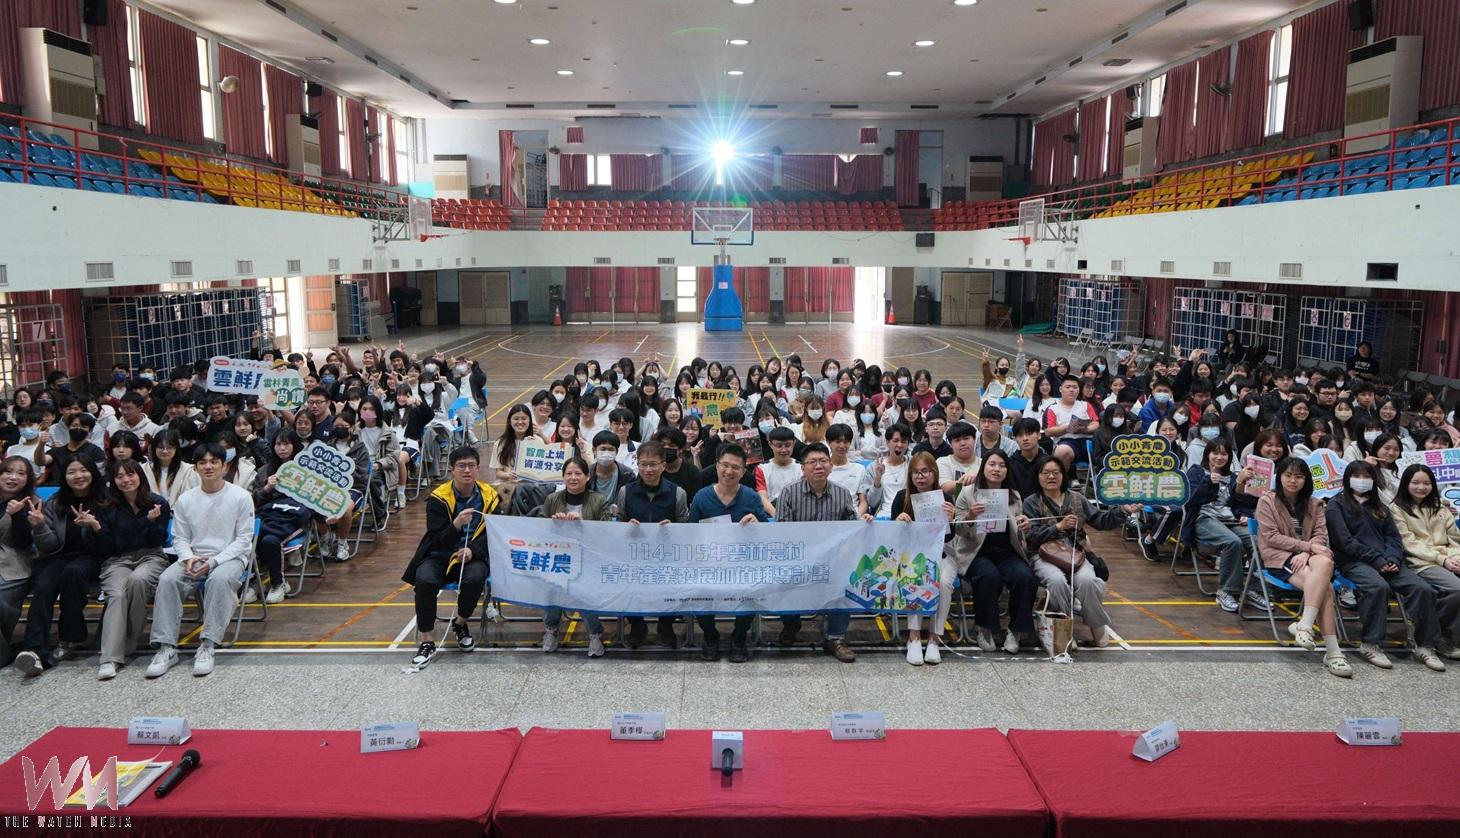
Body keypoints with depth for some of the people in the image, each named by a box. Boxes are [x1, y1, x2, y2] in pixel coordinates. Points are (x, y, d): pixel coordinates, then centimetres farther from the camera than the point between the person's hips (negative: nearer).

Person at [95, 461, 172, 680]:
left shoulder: (158, 503, 6)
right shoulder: (109, 507, 11)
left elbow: (159, 541, 3)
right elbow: (108, 545, 7)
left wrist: (153, 522, -14)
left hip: (151, 556, -1)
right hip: (118, 560, 1)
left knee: (137, 580, -36)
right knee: (117, 594, -30)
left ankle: (130, 640, -19)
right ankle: (110, 658, -40)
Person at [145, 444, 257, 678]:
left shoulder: (241, 497, -4)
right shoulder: (185, 499, 7)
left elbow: (243, 539, -5)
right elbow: (180, 538, 10)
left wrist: (214, 561, -17)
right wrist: (188, 558, -12)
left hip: (230, 556, -3)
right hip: (194, 557, 4)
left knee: (220, 579, -37)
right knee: (167, 579, -26)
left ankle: (207, 646, -33)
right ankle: (166, 647, -23)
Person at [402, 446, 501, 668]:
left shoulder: (490, 497, 1)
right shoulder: (438, 498, -6)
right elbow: (438, 541, -11)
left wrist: (472, 551, -17)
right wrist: (456, 524, -32)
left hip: (472, 558, 1)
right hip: (439, 556, -1)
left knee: (475, 578, -31)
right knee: (425, 580, -31)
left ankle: (460, 623, 0)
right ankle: (426, 640, -16)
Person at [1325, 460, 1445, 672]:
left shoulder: (1380, 508, 26)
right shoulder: (1337, 505, 7)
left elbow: (1394, 537, 15)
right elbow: (1345, 541, -4)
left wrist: (1393, 559, -7)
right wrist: (1376, 560, -14)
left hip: (1386, 562, 6)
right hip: (1353, 562, -5)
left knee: (1423, 588, -20)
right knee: (1379, 586, -36)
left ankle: (1425, 646, -13)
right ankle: (1369, 644, -27)